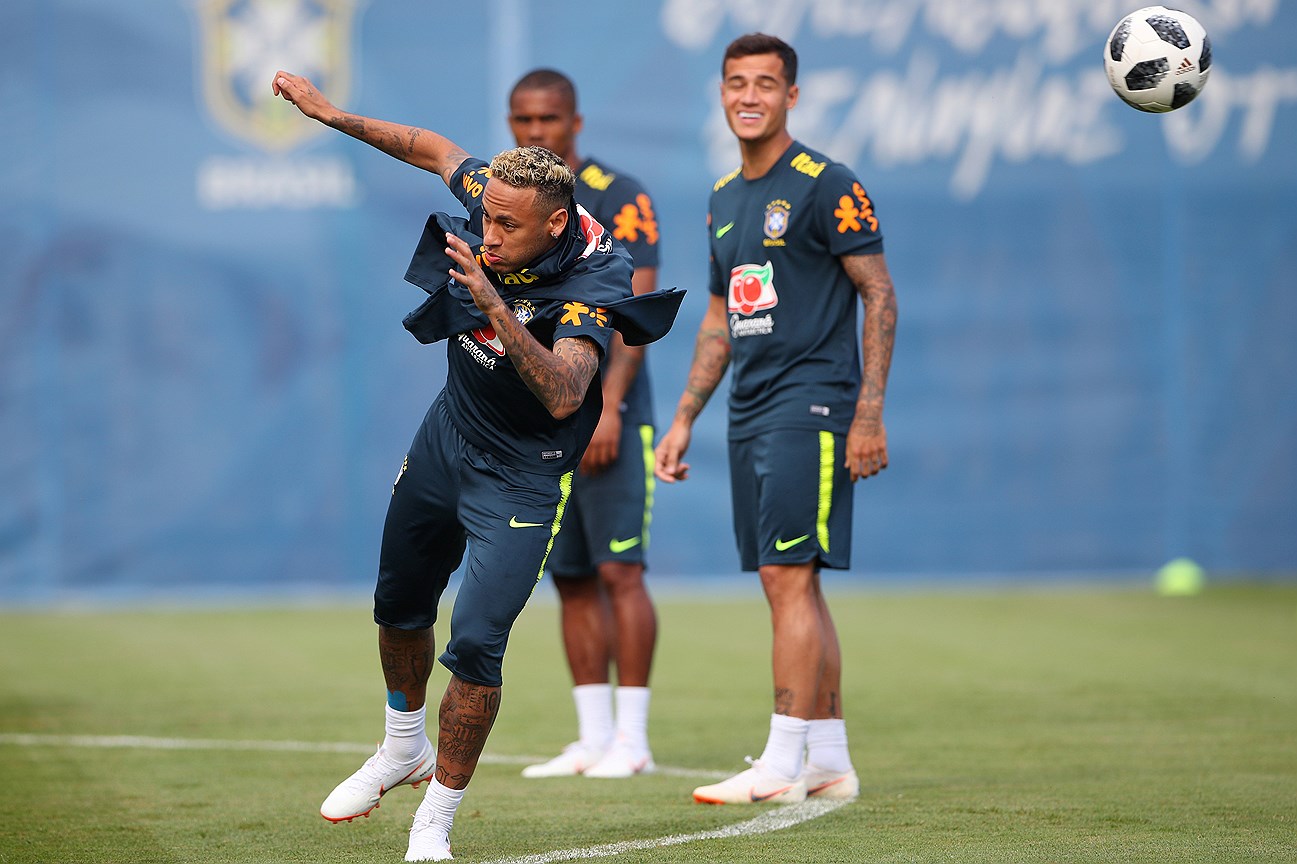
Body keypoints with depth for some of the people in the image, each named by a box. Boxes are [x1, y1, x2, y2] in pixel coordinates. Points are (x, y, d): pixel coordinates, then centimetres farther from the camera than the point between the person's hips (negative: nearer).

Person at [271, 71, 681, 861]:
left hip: (523, 476, -7)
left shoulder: (592, 280, -31)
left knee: (475, 642, -16)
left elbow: (562, 397, -45)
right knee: (400, 606, 22)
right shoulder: (491, 196, -16)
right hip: (447, 437, 7)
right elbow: (434, 148, 6)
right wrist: (332, 114, 2)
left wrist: (495, 308, -54)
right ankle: (404, 750, 49)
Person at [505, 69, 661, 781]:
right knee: (572, 581, 6)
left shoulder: (617, 197, -5)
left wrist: (608, 406, -19)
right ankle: (592, 737, 10)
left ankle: (632, 738, -6)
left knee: (619, 570, -8)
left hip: (606, 417, -6)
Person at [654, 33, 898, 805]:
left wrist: (869, 414, -16)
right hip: (750, 413, 8)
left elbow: (880, 295, -9)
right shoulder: (724, 199, 17)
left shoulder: (825, 185, -7)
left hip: (811, 404, -8)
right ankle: (830, 760, 13)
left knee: (791, 577, -12)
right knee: (790, 587, 8)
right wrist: (685, 418, 19)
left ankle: (782, 764, -12)